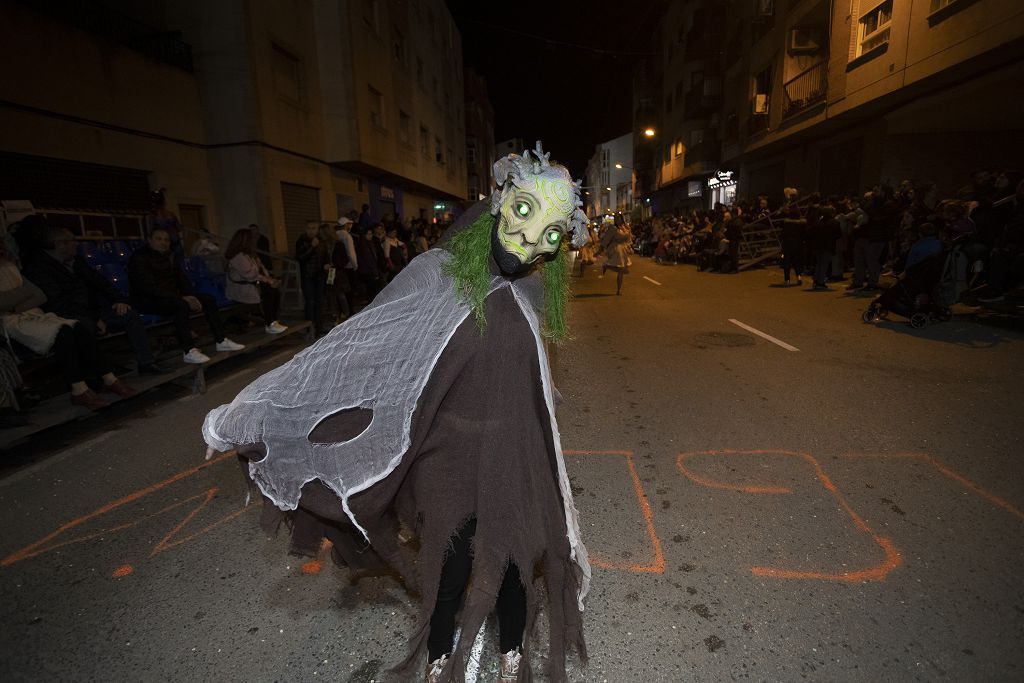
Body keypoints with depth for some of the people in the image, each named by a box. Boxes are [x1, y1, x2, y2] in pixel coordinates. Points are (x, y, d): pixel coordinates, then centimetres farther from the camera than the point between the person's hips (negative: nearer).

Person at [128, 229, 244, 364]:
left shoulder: (170, 257, 13)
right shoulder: (140, 257, -12)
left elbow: (182, 280, 11)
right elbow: (148, 287, -23)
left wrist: (192, 297, -10)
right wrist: (182, 298, -28)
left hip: (171, 297, 8)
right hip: (148, 301, -8)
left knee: (209, 299, -5)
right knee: (181, 305, -36)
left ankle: (221, 341, -6)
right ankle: (188, 351, -39)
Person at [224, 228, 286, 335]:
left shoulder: (249, 254, 13)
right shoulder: (238, 257, -18)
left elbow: (261, 268, 13)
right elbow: (250, 275, -23)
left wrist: (269, 278, -3)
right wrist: (267, 280, -15)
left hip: (252, 284, 9)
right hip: (240, 289, -9)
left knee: (275, 291, -12)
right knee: (268, 294, -25)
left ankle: (272, 322, -10)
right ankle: (269, 325, -15)